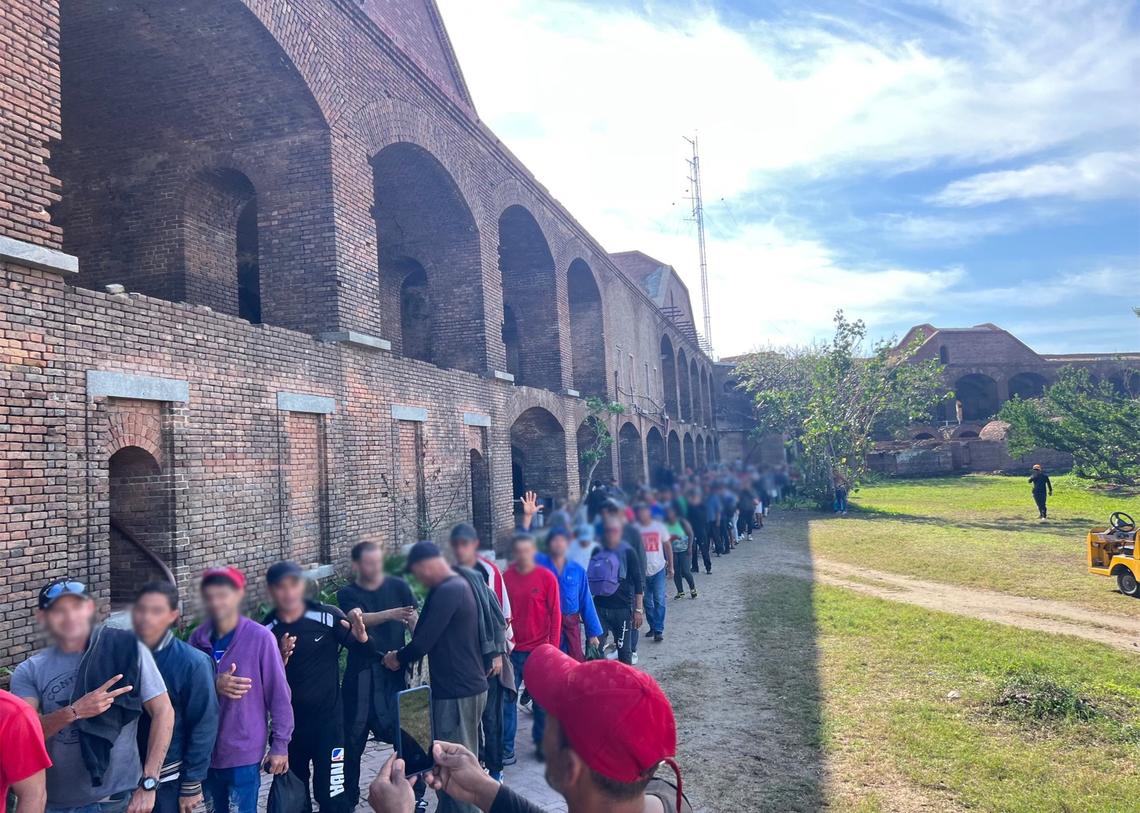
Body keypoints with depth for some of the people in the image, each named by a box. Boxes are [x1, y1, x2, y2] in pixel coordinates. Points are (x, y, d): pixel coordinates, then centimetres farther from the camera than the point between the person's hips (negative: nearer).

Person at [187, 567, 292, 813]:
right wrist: (213, 685, -20)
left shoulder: (260, 638, -13)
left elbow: (279, 695, -9)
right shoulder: (198, 638, -2)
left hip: (244, 752, -4)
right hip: (205, 751, 4)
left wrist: (280, 745, -7)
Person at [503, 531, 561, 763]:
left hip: (539, 649, -1)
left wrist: (553, 647, -5)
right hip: (512, 650, 1)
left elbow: (555, 614, -2)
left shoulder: (547, 577, -5)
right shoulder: (506, 577, 0)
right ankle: (506, 748, 13)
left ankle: (542, 743, 26)